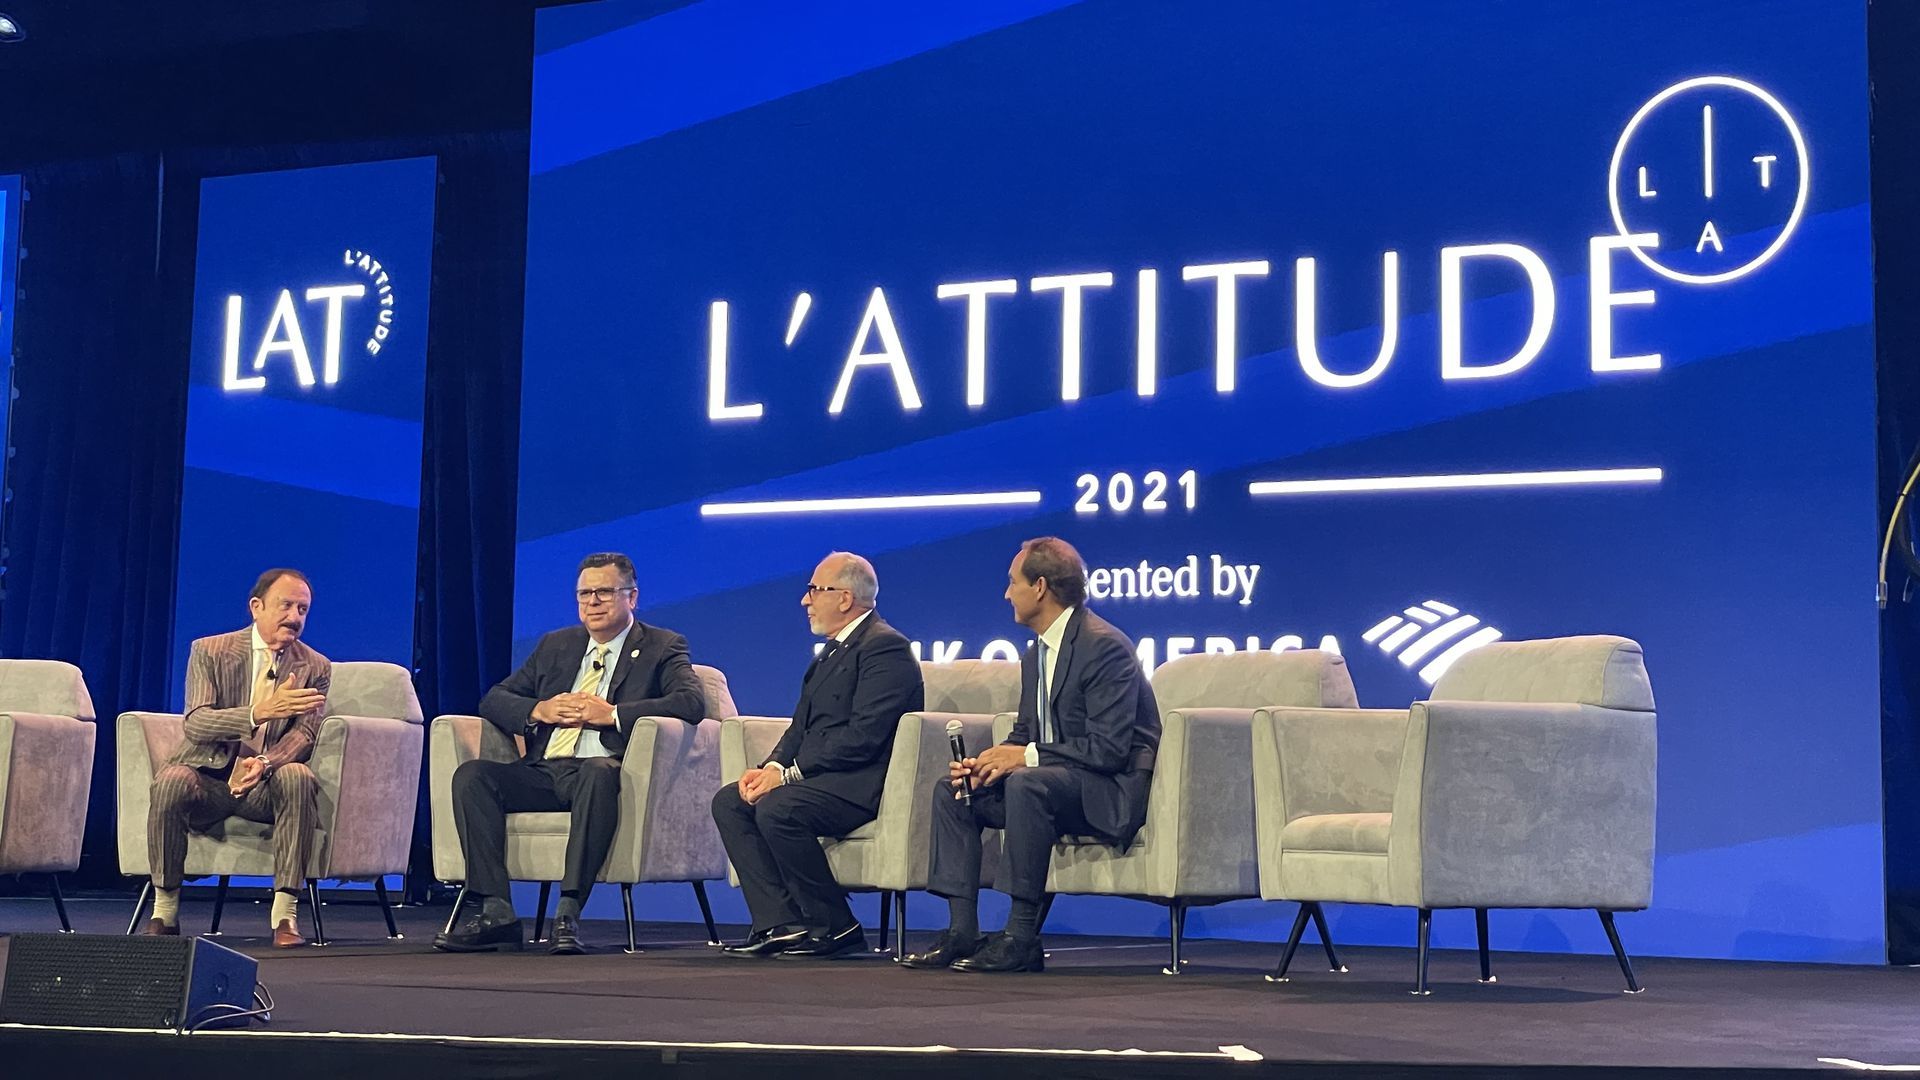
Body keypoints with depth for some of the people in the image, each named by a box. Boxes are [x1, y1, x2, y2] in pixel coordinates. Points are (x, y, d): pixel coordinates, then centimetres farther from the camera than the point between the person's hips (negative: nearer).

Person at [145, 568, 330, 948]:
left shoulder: (315, 668, 4)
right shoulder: (209, 651, -1)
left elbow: (303, 734, -8)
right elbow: (196, 724, -14)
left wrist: (264, 763, -31)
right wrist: (260, 712, -32)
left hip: (265, 786, 1)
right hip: (207, 775, -1)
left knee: (299, 777, -33)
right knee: (171, 781, -34)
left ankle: (284, 913, -31)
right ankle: (164, 910, -19)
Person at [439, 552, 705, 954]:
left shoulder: (662, 648, 9)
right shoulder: (556, 645, 24)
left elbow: (692, 702, -10)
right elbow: (494, 699, 20)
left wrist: (611, 713, -16)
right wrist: (539, 710, -3)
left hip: (603, 771, -5)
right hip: (543, 772, 5)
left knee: (599, 773, -39)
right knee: (471, 776, -21)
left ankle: (569, 913, -39)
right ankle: (495, 912, -25)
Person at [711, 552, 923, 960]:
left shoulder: (885, 647, -12)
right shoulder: (832, 651, 21)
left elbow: (864, 736, -21)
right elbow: (802, 725, 18)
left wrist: (790, 773, -19)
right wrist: (772, 767, -3)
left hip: (864, 783, -10)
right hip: (821, 776, 10)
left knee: (777, 808, -30)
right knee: (729, 802, -3)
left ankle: (836, 928, -15)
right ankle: (781, 923, -9)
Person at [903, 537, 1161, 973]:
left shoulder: (1105, 646, -17)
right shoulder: (1037, 653, 13)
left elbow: (1109, 748, -24)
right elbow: (1024, 735, 18)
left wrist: (1026, 757, -23)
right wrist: (988, 763, -4)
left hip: (1111, 790, -10)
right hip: (1052, 779, 10)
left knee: (1027, 783, -35)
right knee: (952, 790, -1)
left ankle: (1022, 937, -30)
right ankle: (962, 932, -8)